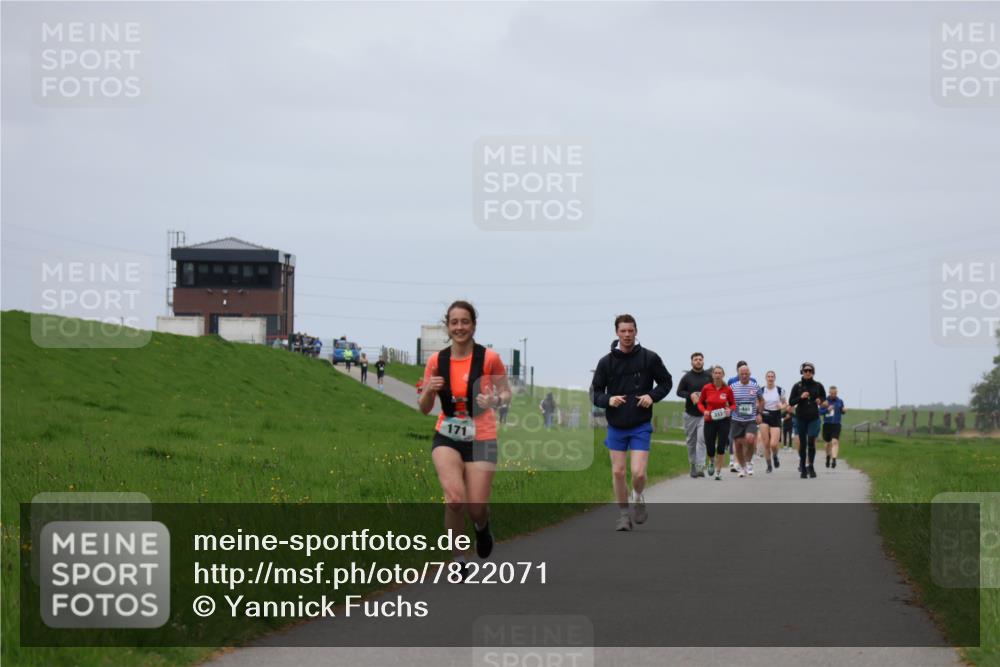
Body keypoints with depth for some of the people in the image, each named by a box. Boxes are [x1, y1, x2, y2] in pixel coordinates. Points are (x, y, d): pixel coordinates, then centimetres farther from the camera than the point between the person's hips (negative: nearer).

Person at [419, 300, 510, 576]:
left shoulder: (489, 358, -9)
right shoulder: (436, 361, -2)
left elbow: (506, 393, 3)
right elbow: (425, 409, 4)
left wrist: (495, 400, -20)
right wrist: (428, 391, -18)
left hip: (481, 439, -1)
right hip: (447, 438, 1)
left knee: (476, 508, -3)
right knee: (455, 498, -22)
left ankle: (482, 526, 37)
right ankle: (459, 560, -3)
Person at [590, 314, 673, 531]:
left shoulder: (649, 358, -4)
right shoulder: (606, 362, -2)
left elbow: (666, 382, 7)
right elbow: (595, 392, 3)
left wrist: (652, 396, -12)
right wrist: (608, 400, -18)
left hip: (641, 426, -2)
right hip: (616, 426, 2)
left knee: (638, 473, -11)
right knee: (618, 472, 2)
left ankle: (638, 497, 21)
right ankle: (624, 514, 19)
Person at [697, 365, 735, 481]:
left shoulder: (727, 389, -3)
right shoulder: (706, 388, -4)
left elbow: (733, 404, 9)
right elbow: (700, 403, 8)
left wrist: (730, 410, -12)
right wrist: (704, 411, -11)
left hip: (723, 421, 0)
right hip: (709, 420, 0)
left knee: (721, 448, -4)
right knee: (710, 449, 0)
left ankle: (718, 471, 9)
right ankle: (711, 462, 35)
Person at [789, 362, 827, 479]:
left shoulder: (818, 385, 3)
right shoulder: (797, 386, 1)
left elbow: (824, 397, 20)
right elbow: (791, 402, 1)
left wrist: (820, 400, -2)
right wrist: (800, 397, -15)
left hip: (814, 417, 0)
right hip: (801, 417, 0)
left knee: (811, 441, -15)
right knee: (802, 443, 4)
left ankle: (810, 466, -1)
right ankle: (803, 469, 15)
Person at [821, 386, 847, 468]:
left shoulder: (840, 401, 4)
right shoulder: (825, 401, 0)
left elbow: (842, 412, 15)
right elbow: (820, 412, -1)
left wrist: (844, 410, -9)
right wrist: (827, 410, -19)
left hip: (836, 425, -1)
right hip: (827, 424, 1)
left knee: (835, 442, -18)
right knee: (827, 443, 11)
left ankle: (834, 460, -26)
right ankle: (828, 457, 38)